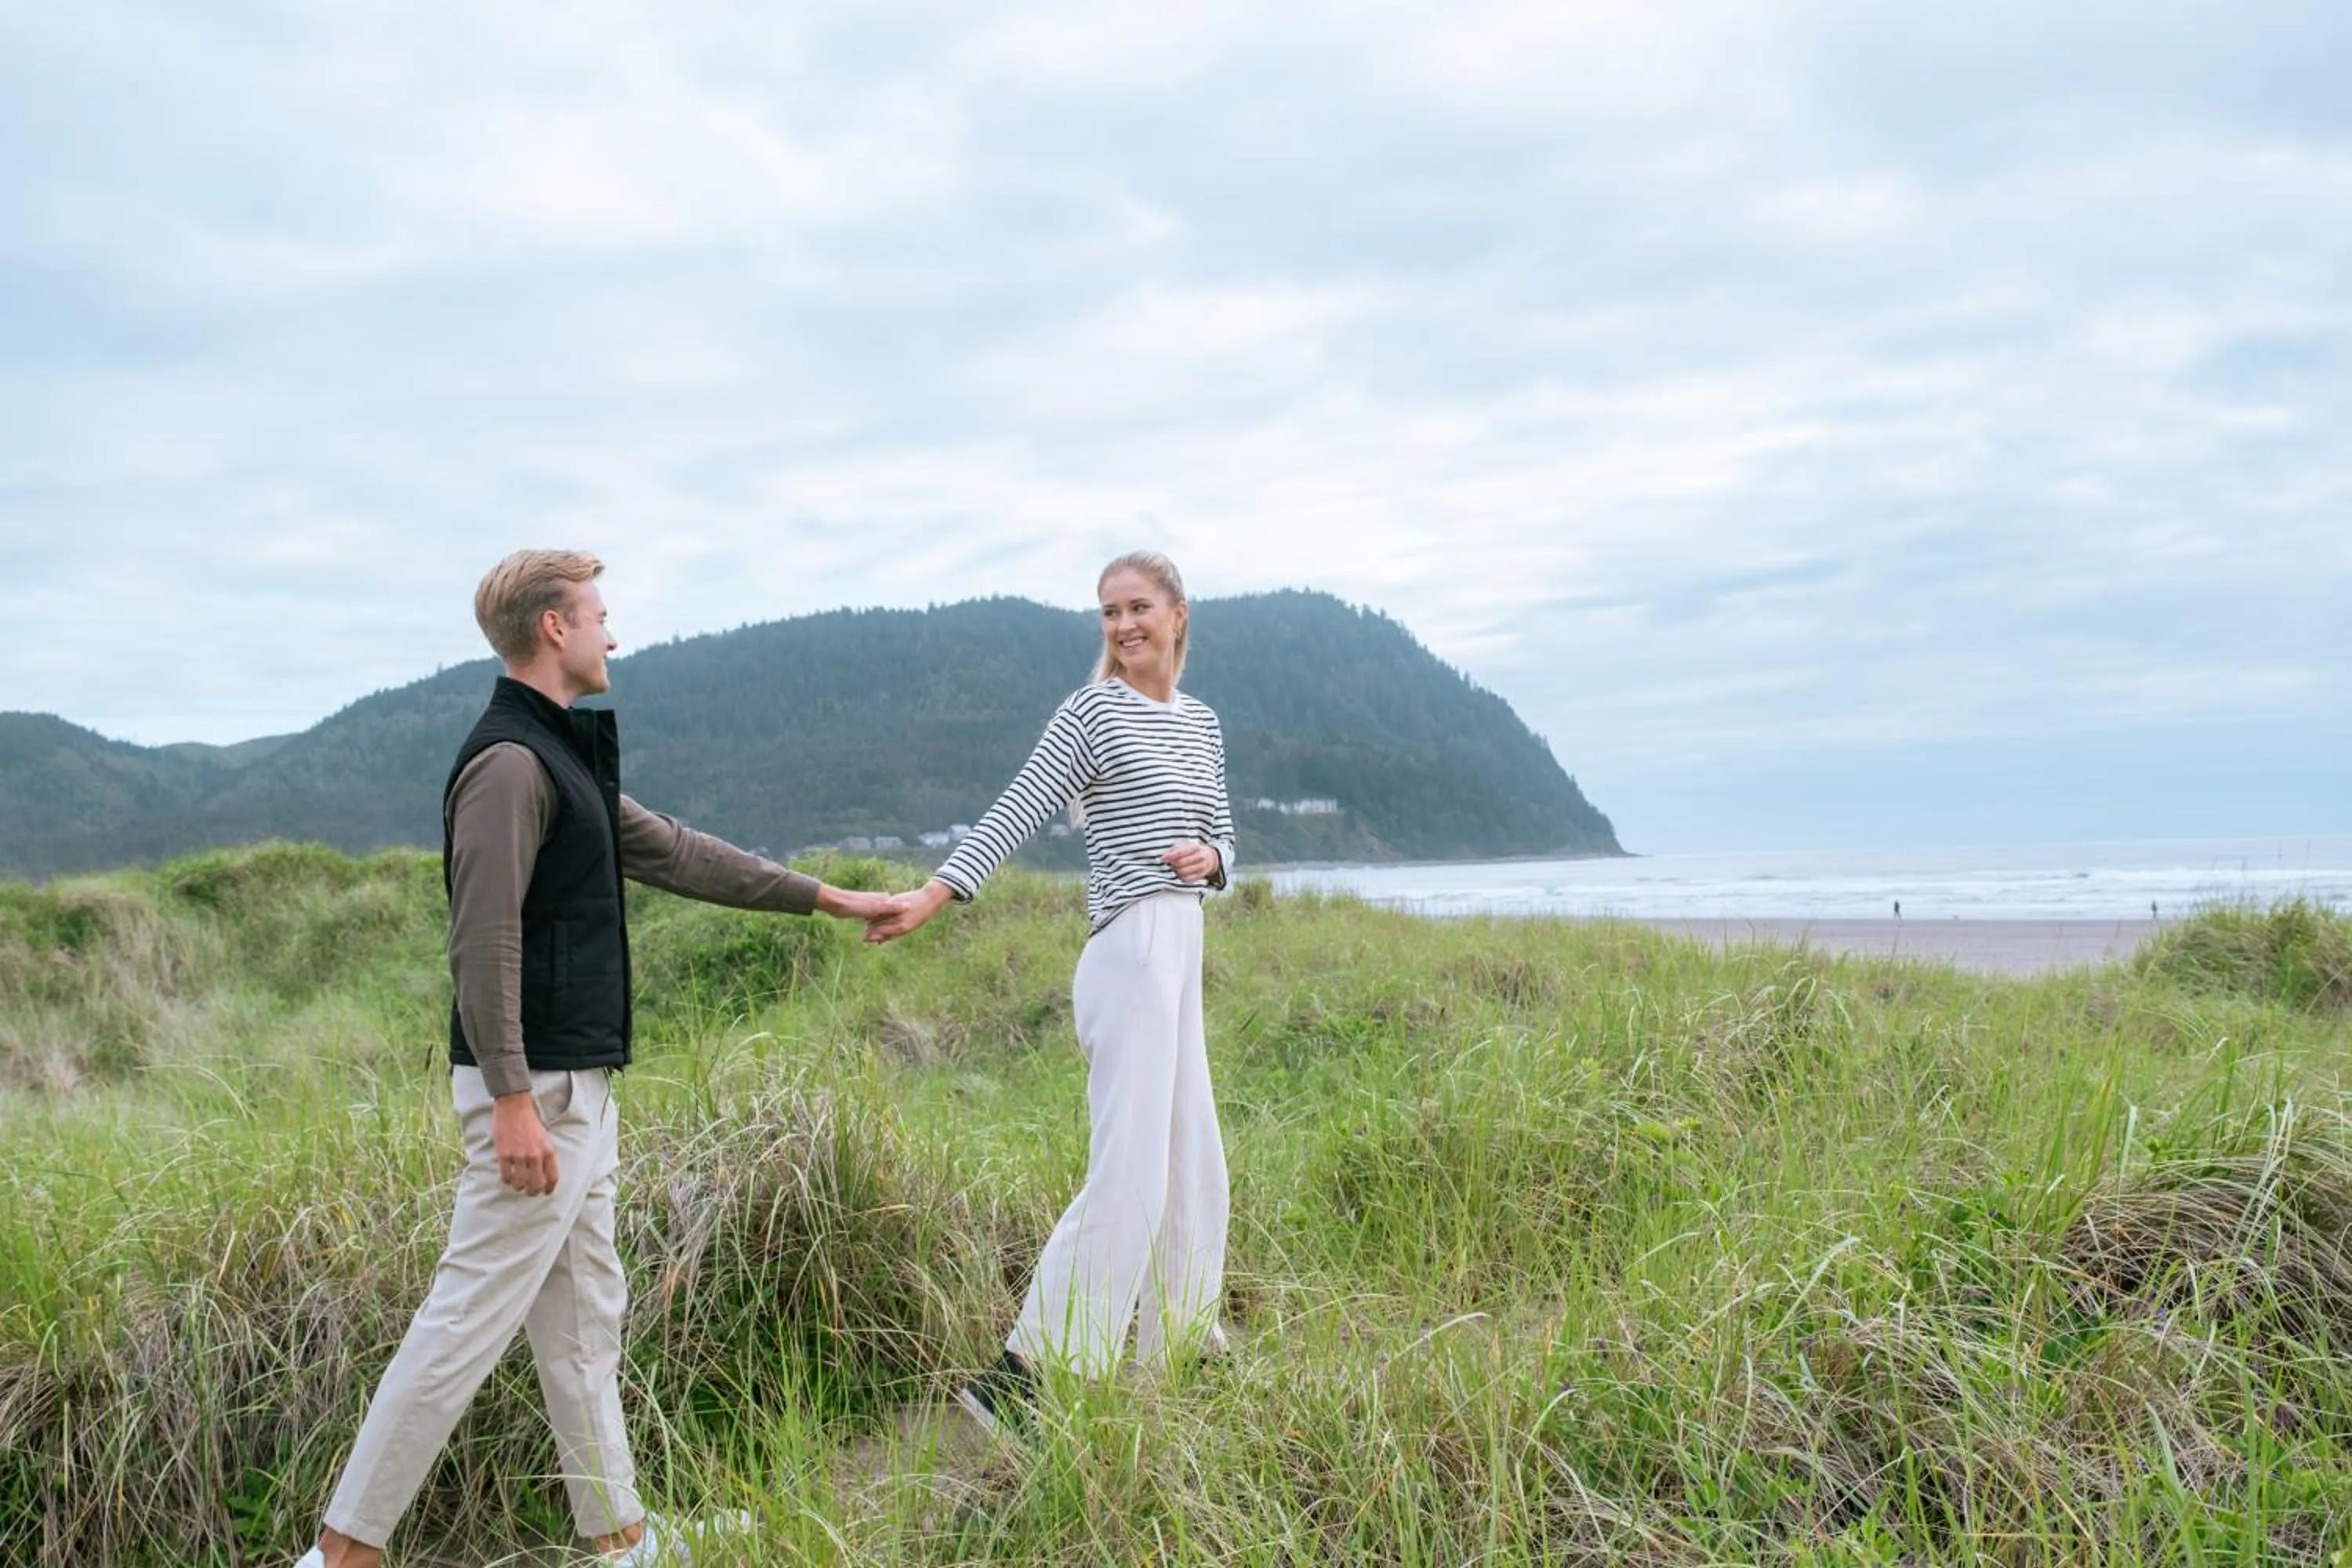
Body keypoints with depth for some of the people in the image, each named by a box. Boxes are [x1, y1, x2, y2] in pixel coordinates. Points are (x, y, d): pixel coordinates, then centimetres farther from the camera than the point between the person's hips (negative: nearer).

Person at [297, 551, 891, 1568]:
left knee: (586, 1316, 14)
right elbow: (485, 946, -21)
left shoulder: (565, 756, 15)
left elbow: (673, 853, 21)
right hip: (537, 1090, -10)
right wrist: (512, 1102, -23)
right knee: (471, 1317, -3)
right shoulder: (510, 762, -16)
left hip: (579, 1084, 10)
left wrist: (825, 899, 23)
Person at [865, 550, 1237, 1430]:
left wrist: (1211, 858, -2)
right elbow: (1014, 814, -12)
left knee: (1189, 1160, 14)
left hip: (1181, 951, 8)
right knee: (1128, 1174, -12)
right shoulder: (1093, 713, -5)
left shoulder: (1202, 724, 16)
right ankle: (1015, 1379, -10)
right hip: (1132, 951, -8)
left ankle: (1178, 1340, 28)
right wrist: (935, 894, -23)